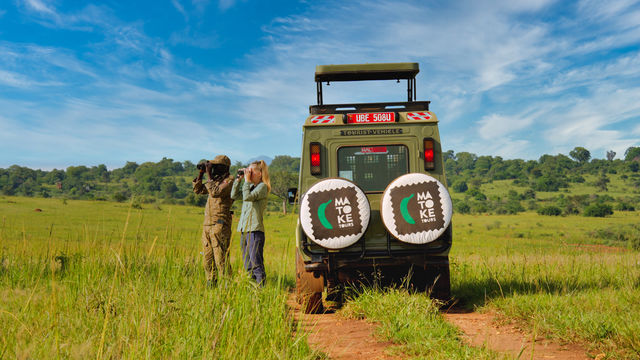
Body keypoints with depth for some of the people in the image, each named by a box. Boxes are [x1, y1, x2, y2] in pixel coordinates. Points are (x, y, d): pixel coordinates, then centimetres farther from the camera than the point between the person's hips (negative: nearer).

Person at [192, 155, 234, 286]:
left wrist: (209, 175, -13)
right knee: (208, 258, 12)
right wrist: (200, 174, 10)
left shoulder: (230, 180, -7)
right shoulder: (215, 180, 18)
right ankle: (210, 284, 21)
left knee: (221, 258, -9)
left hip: (220, 224, -8)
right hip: (207, 224, 8)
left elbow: (216, 192, -21)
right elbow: (197, 190, 22)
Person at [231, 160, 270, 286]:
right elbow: (234, 195, 16)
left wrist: (247, 181, -9)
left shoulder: (262, 186, -6)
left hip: (255, 229, -8)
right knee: (248, 265, 12)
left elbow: (248, 197, -20)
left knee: (256, 263, -8)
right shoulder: (250, 186, 19)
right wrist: (238, 180, 11)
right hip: (244, 229, 8)